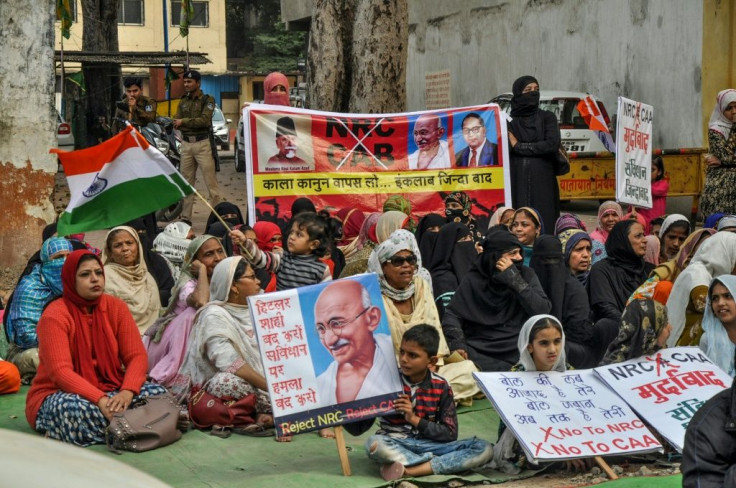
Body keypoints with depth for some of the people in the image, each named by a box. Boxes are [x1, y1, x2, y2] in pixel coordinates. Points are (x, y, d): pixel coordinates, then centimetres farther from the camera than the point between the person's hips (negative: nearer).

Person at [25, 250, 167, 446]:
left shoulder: (116, 307, 1)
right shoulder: (54, 315, -13)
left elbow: (137, 356, -6)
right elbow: (61, 372, -24)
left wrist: (127, 392, -27)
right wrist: (100, 400, -36)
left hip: (110, 390, 5)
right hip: (60, 394, -4)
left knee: (158, 393, -22)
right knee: (71, 407, -40)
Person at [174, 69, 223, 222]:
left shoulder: (207, 100, 0)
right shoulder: (183, 102, 16)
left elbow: (205, 120, -15)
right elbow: (176, 123, 5)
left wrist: (184, 122, -13)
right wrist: (194, 123, -14)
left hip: (202, 144, -5)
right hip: (186, 144, 5)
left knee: (211, 182, -8)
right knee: (186, 182, 7)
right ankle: (185, 217, 12)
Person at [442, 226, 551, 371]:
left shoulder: (526, 275, 9)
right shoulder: (474, 279, 8)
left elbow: (543, 311, -3)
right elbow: (452, 314, 5)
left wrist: (516, 280, -9)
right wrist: (456, 343, -14)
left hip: (518, 350, 0)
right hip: (481, 352, 0)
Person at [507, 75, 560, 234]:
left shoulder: (547, 118, 8)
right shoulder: (509, 121, 9)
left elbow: (552, 145, -8)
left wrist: (519, 146, -4)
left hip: (543, 183, 0)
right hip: (517, 183, 0)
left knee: (544, 225, -5)